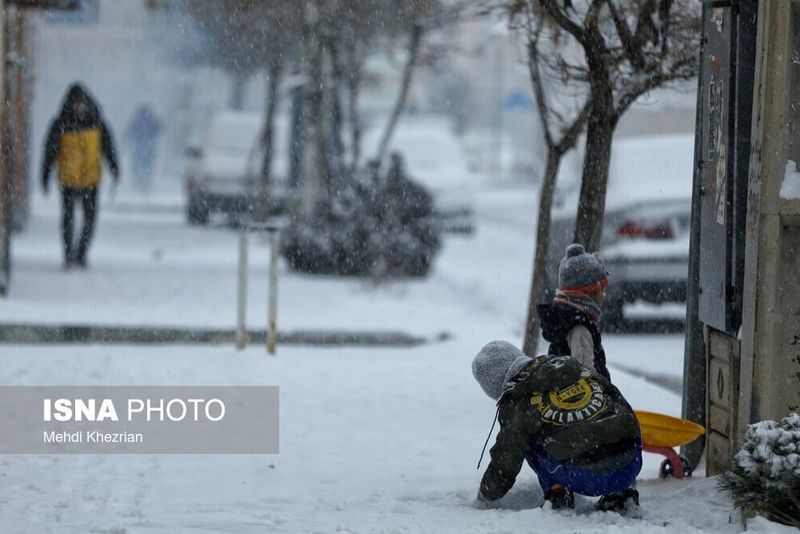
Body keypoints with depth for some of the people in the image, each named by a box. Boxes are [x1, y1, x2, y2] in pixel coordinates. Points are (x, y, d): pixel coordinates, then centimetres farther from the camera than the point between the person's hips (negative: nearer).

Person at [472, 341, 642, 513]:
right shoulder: (569, 364, 17)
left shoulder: (515, 402, 2)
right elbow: (621, 403, 26)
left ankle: (557, 493, 7)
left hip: (588, 479, -4)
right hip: (631, 467, 4)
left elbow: (505, 464, 8)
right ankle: (624, 492, 21)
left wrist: (484, 500, 26)